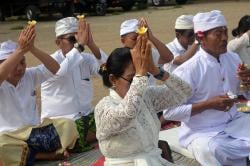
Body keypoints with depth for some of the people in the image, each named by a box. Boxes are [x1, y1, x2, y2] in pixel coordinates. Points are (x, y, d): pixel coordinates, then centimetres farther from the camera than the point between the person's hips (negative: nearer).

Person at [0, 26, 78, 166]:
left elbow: (55, 68, -9)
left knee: (68, 125, -17)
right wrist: (21, 49, -43)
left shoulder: (29, 76, 6)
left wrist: (32, 48, -24)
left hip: (35, 131, 4)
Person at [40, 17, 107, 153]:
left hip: (86, 116, 5)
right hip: (60, 121, -5)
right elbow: (61, 71, -34)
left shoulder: (85, 58, 4)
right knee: (77, 144, -30)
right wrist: (80, 44, -35)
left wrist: (91, 44, -27)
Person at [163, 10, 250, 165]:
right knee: (212, 152, -34)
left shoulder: (234, 59, 3)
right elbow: (169, 111, -17)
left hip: (234, 123, 5)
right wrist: (208, 104, -20)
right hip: (202, 133, -5)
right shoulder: (188, 70, -16)